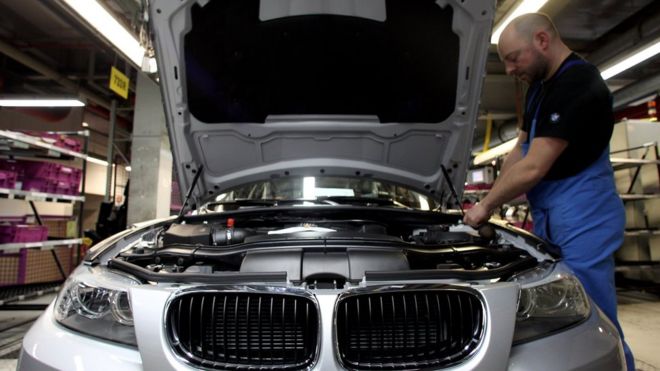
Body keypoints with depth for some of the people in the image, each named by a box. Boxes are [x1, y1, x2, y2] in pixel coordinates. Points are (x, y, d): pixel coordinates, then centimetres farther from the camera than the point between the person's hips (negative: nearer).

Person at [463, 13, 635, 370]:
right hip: (550, 219, 9)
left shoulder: (578, 83, -18)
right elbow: (520, 152, 17)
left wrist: (486, 206, -9)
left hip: (582, 218, -9)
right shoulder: (540, 87, 14)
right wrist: (489, 202, 10)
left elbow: (534, 168, -21)